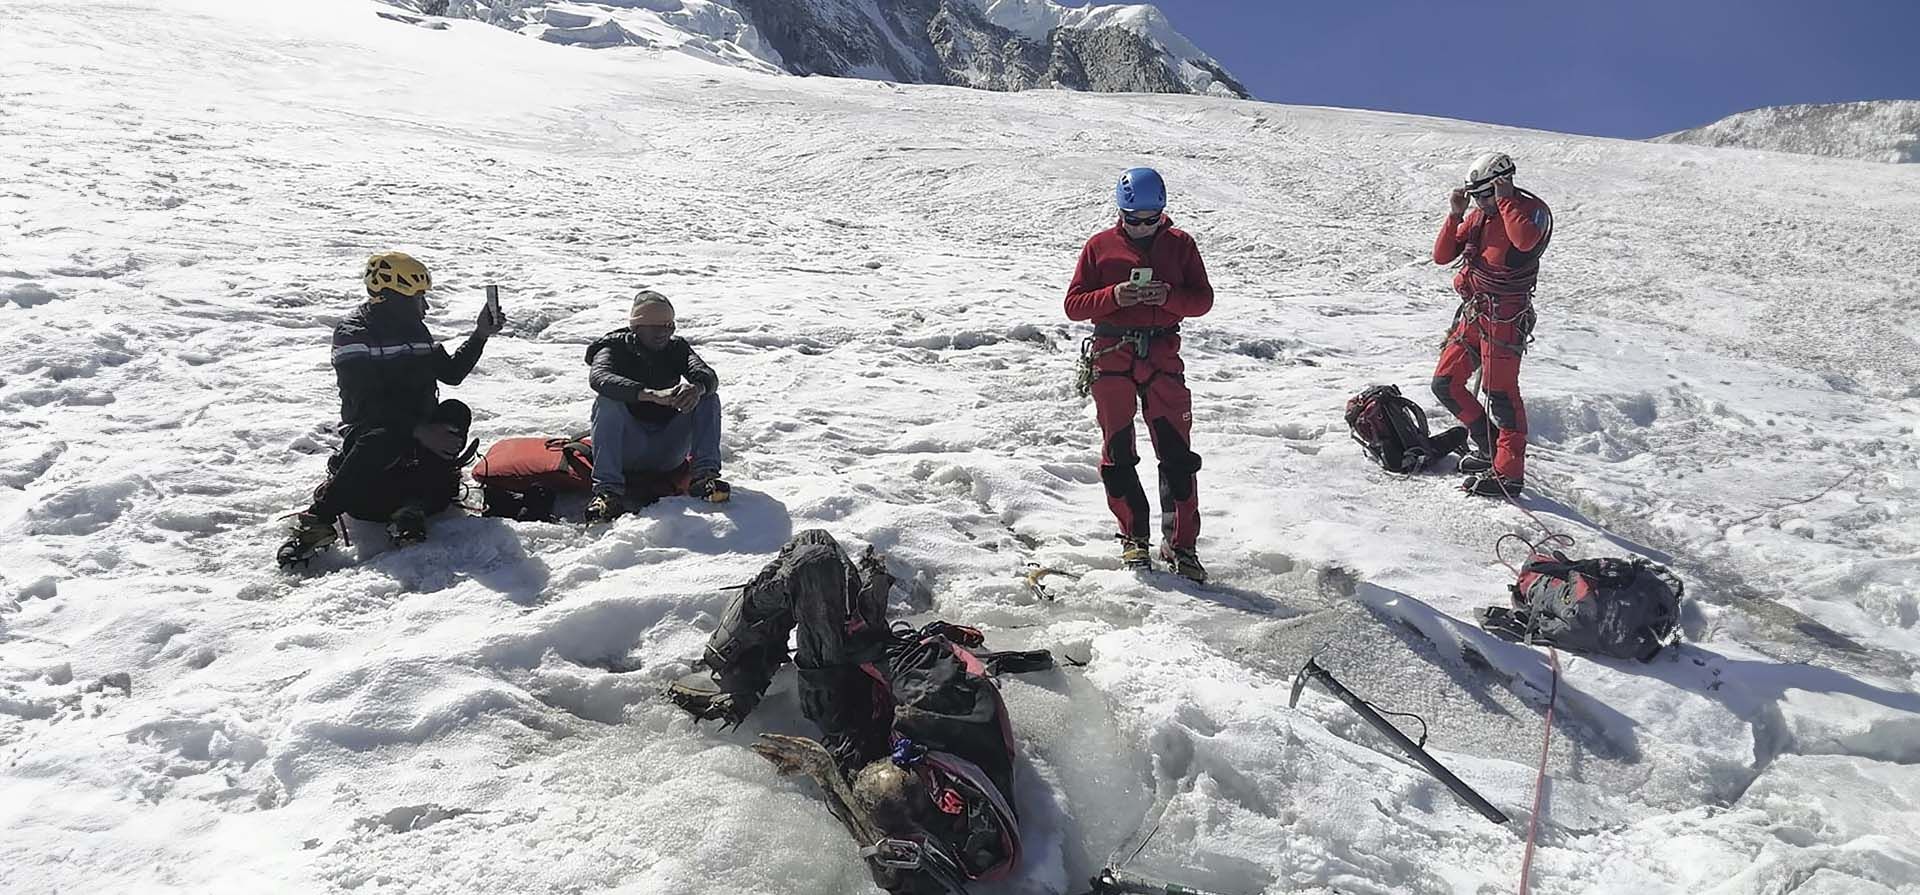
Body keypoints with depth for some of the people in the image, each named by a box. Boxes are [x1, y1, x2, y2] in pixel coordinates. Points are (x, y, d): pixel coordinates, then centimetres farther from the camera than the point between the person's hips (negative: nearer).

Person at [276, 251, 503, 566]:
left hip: (420, 425, 6)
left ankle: (413, 505, -32)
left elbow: (451, 373, 22)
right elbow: (366, 405, -20)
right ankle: (317, 522, -36)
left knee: (456, 413, -25)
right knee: (384, 441, -40)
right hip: (369, 429, -6)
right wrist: (420, 431, -31)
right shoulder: (353, 335, -9)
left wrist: (480, 335, 10)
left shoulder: (414, 328, 15)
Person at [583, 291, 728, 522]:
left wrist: (698, 387, -40)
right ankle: (608, 489, -36)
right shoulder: (615, 349, -3)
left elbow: (708, 375, -12)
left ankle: (704, 474, -27)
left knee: (708, 398, -13)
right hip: (627, 450, -2)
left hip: (668, 453, 2)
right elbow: (598, 378, -26)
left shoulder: (676, 348, 6)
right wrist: (652, 395, -42)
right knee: (608, 401, -28)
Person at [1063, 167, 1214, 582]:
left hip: (1162, 356, 0)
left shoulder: (1180, 244, 8)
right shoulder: (1100, 246, 5)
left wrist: (1169, 296, -14)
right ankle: (1134, 536, 18)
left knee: (1177, 454, -3)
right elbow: (1074, 304, 2)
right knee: (1118, 453, 4)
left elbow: (1203, 299, 6)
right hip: (1112, 358, 0)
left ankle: (1181, 544, 6)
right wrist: (1114, 296, -16)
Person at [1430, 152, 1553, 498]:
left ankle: (1508, 473, -2)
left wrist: (1506, 200, -20)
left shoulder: (1532, 210, -7)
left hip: (1504, 316, -8)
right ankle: (1490, 448, 23)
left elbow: (1525, 240, -31)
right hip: (1472, 313, 8)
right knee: (1445, 385, 9)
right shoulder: (1477, 215, 13)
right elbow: (1442, 255, 10)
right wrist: (1454, 215, -2)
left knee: (1500, 392, -8)